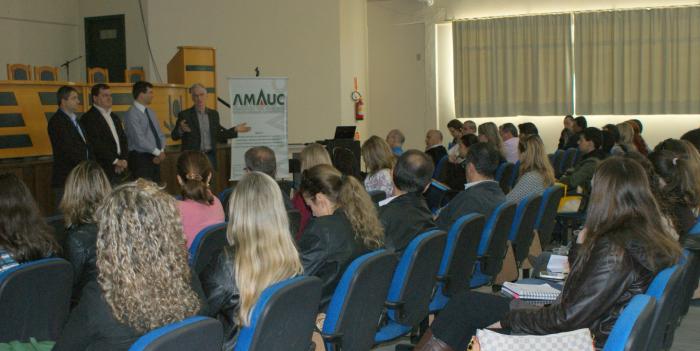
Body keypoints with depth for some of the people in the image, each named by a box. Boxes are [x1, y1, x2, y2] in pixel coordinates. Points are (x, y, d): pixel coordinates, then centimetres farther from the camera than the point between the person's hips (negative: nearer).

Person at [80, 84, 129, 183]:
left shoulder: (114, 117, 20)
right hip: (103, 170, -7)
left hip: (119, 170, 7)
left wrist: (124, 160, 1)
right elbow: (96, 145, -13)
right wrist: (115, 161, -11)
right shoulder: (88, 118, -5)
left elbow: (123, 140, 18)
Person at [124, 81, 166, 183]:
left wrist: (161, 151, -4)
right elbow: (140, 140, -18)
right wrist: (158, 153, -12)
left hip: (155, 159, 8)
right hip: (140, 158, -7)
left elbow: (160, 135, 14)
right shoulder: (132, 114, -12)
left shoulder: (151, 112, 14)